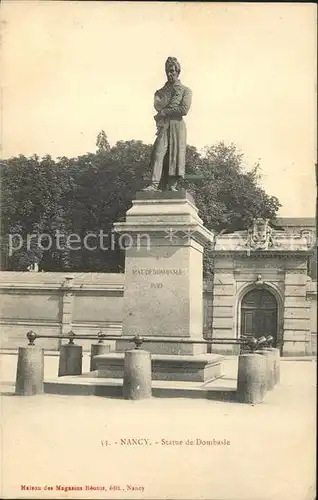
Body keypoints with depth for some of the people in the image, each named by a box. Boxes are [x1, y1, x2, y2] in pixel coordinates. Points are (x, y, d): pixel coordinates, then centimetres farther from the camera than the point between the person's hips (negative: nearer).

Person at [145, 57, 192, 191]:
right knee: (159, 153, -13)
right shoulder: (161, 91, 22)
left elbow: (184, 109, -4)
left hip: (177, 125, -1)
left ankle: (172, 185, -6)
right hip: (163, 126, 2)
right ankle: (154, 184, -21)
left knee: (176, 154, -7)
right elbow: (158, 105, 3)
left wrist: (164, 112, -4)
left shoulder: (185, 90, 12)